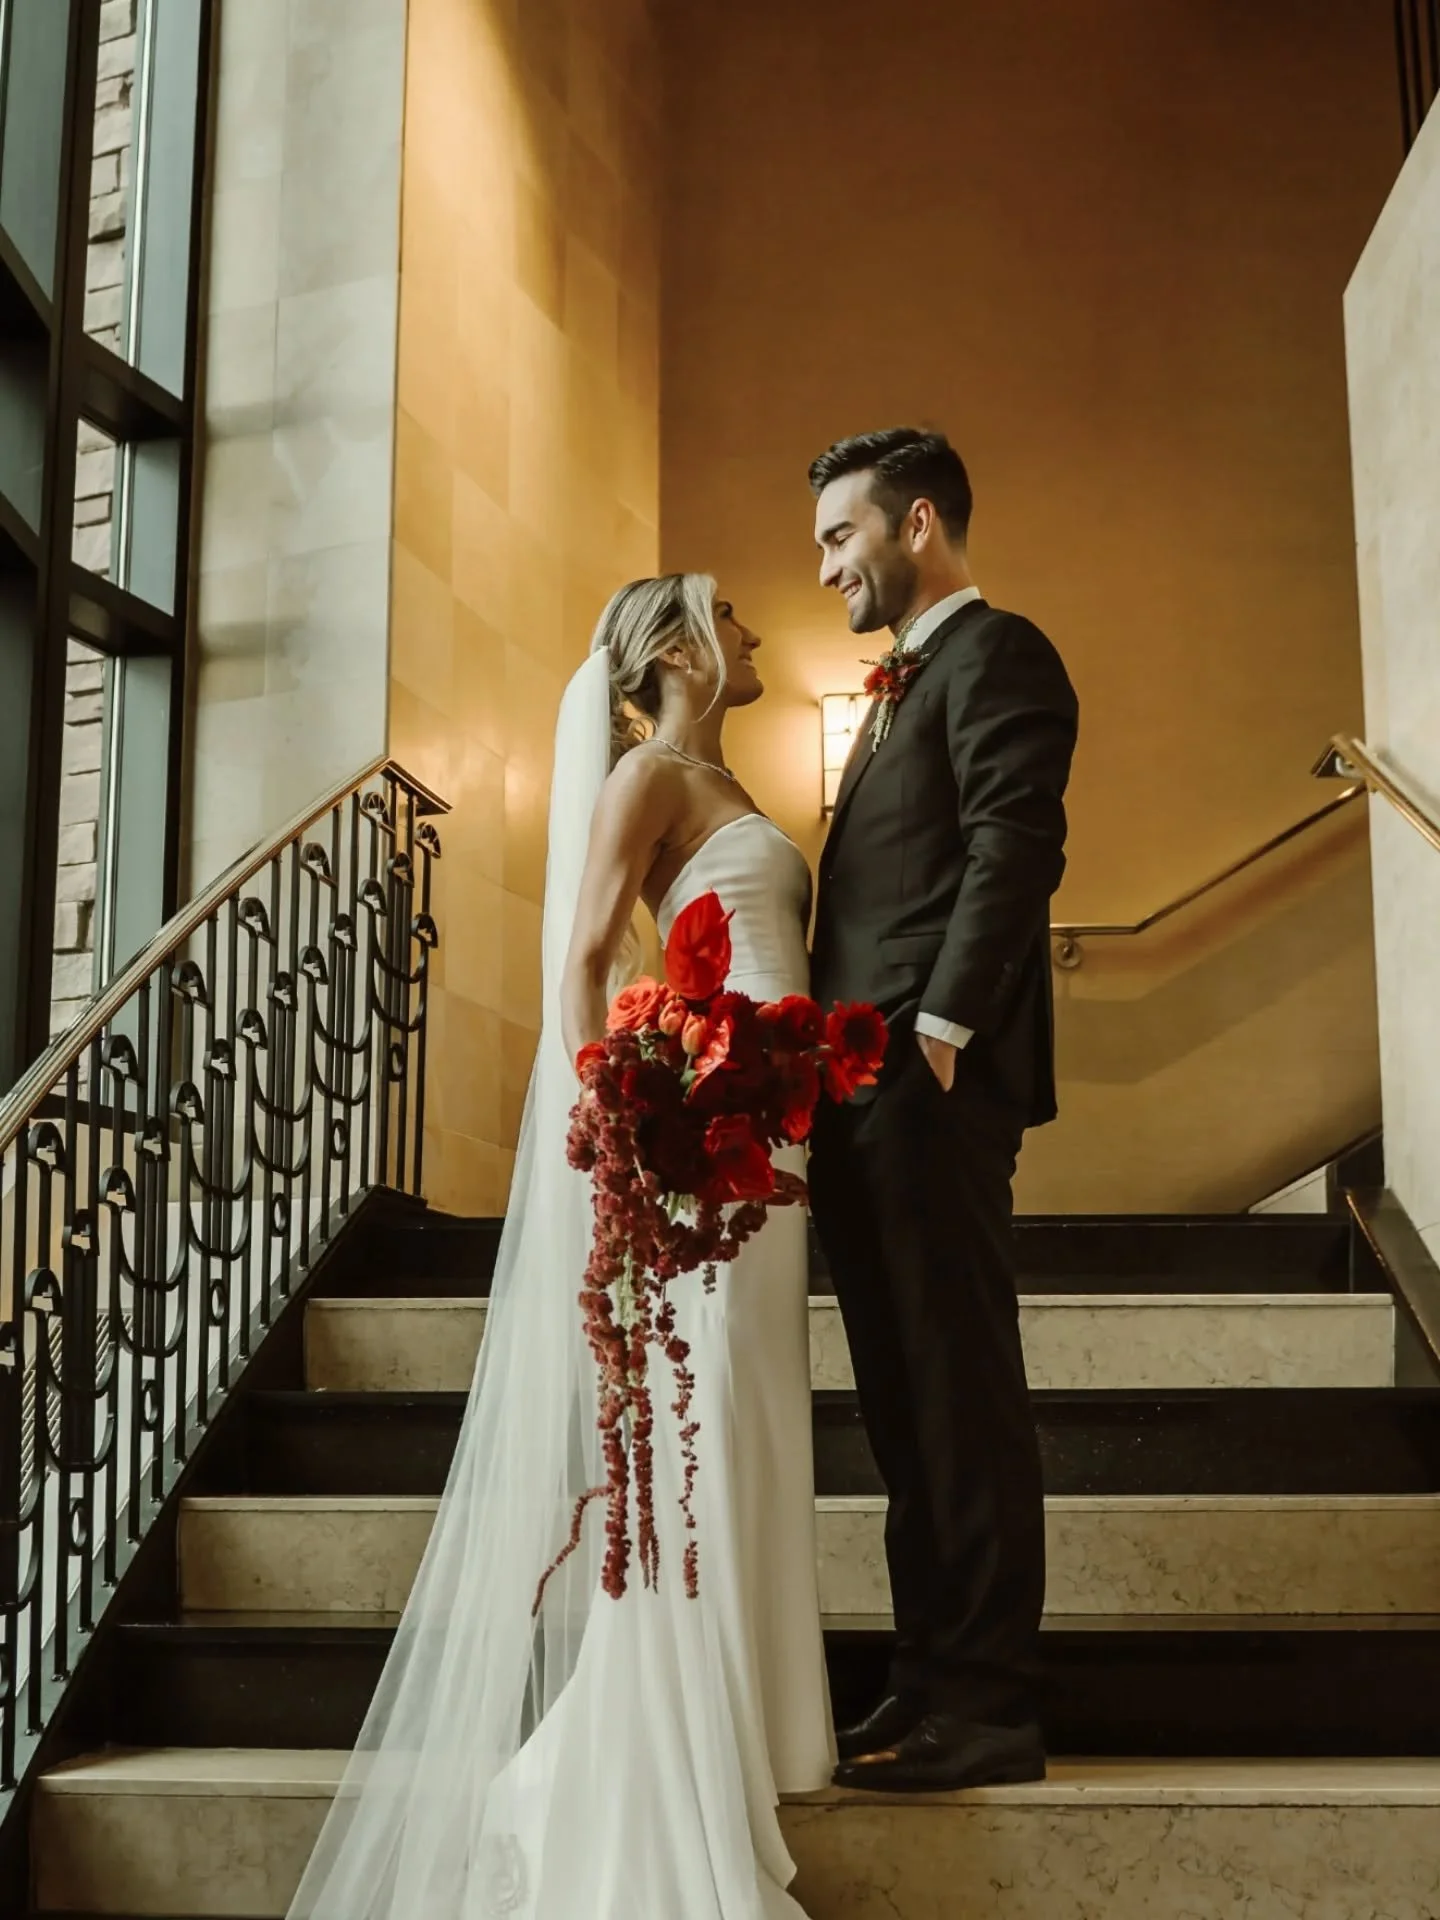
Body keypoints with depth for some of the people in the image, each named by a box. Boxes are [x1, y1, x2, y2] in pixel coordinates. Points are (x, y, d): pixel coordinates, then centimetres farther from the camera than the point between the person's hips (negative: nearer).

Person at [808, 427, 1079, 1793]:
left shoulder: (995, 654, -3)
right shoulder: (905, 683, 25)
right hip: (866, 1089, 10)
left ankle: (985, 1705, 2)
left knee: (959, 1390, -5)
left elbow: (1015, 849, -16)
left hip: (929, 1083, -10)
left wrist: (938, 1033, -20)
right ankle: (930, 1675, 18)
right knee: (906, 1398, 11)